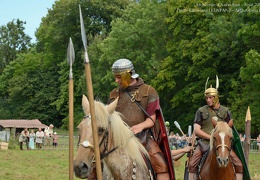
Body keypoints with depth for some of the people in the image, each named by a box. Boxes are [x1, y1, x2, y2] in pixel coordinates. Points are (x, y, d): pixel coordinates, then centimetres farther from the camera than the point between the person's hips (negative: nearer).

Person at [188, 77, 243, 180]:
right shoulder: (201, 111, 5)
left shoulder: (225, 112, 10)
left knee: (239, 165, -13)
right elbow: (196, 130, -2)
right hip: (205, 143, -1)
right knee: (192, 165, -24)